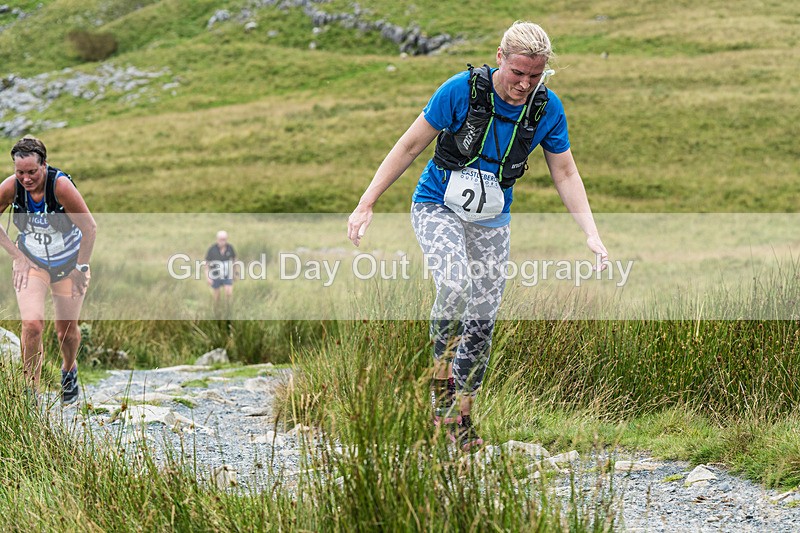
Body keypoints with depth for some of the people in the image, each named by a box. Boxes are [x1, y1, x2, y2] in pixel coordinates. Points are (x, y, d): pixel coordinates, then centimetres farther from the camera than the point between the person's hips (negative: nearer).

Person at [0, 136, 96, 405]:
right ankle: (31, 393, -5)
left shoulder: (61, 185, -29)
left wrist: (81, 268, -12)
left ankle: (69, 370, 44)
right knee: (32, 324, -18)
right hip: (31, 262, 1)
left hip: (68, 262, -1)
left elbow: (90, 228, -19)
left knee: (67, 329, 10)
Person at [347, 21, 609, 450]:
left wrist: (592, 235, -11)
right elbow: (409, 147, -14)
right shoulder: (461, 91, -22)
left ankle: (461, 417, 17)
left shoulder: (547, 109, -11)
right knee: (455, 285, -31)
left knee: (482, 319, 3)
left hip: (492, 219, 4)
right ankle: (442, 376, -11)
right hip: (438, 207, -4)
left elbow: (566, 174, -1)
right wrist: (366, 205, -15)